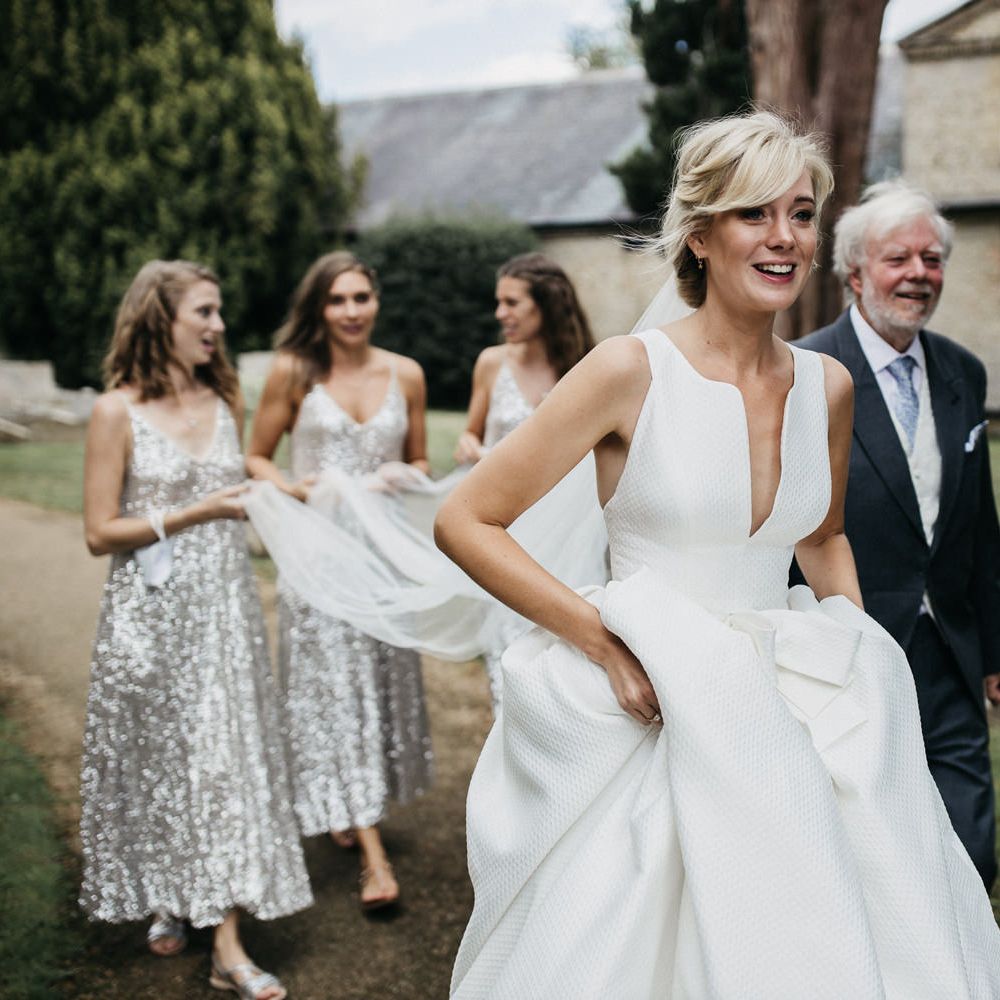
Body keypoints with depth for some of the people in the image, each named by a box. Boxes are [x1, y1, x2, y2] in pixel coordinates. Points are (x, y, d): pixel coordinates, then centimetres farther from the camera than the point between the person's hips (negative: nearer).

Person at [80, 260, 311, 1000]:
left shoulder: (224, 402, 7)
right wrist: (194, 514, -15)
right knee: (158, 758, 9)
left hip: (225, 608, 4)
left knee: (228, 754, 1)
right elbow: (100, 532, -10)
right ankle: (165, 899, 34)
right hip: (152, 613, -4)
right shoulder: (118, 413, -8)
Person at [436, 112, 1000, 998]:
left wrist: (855, 649, 5)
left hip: (789, 715, 5)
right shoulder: (631, 370, -12)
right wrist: (603, 636, -17)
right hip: (651, 715, -5)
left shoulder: (828, 386, 3)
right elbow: (465, 522, -11)